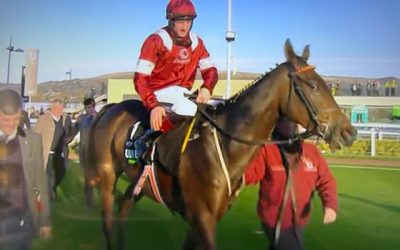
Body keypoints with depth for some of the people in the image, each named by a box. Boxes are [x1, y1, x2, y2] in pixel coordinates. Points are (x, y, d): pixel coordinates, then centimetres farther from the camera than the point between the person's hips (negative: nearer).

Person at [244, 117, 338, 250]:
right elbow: (249, 173, -24)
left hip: (298, 220, 5)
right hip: (275, 219, -5)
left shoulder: (312, 151, -4)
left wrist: (330, 204, -17)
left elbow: (325, 180, -2)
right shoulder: (266, 150, -15)